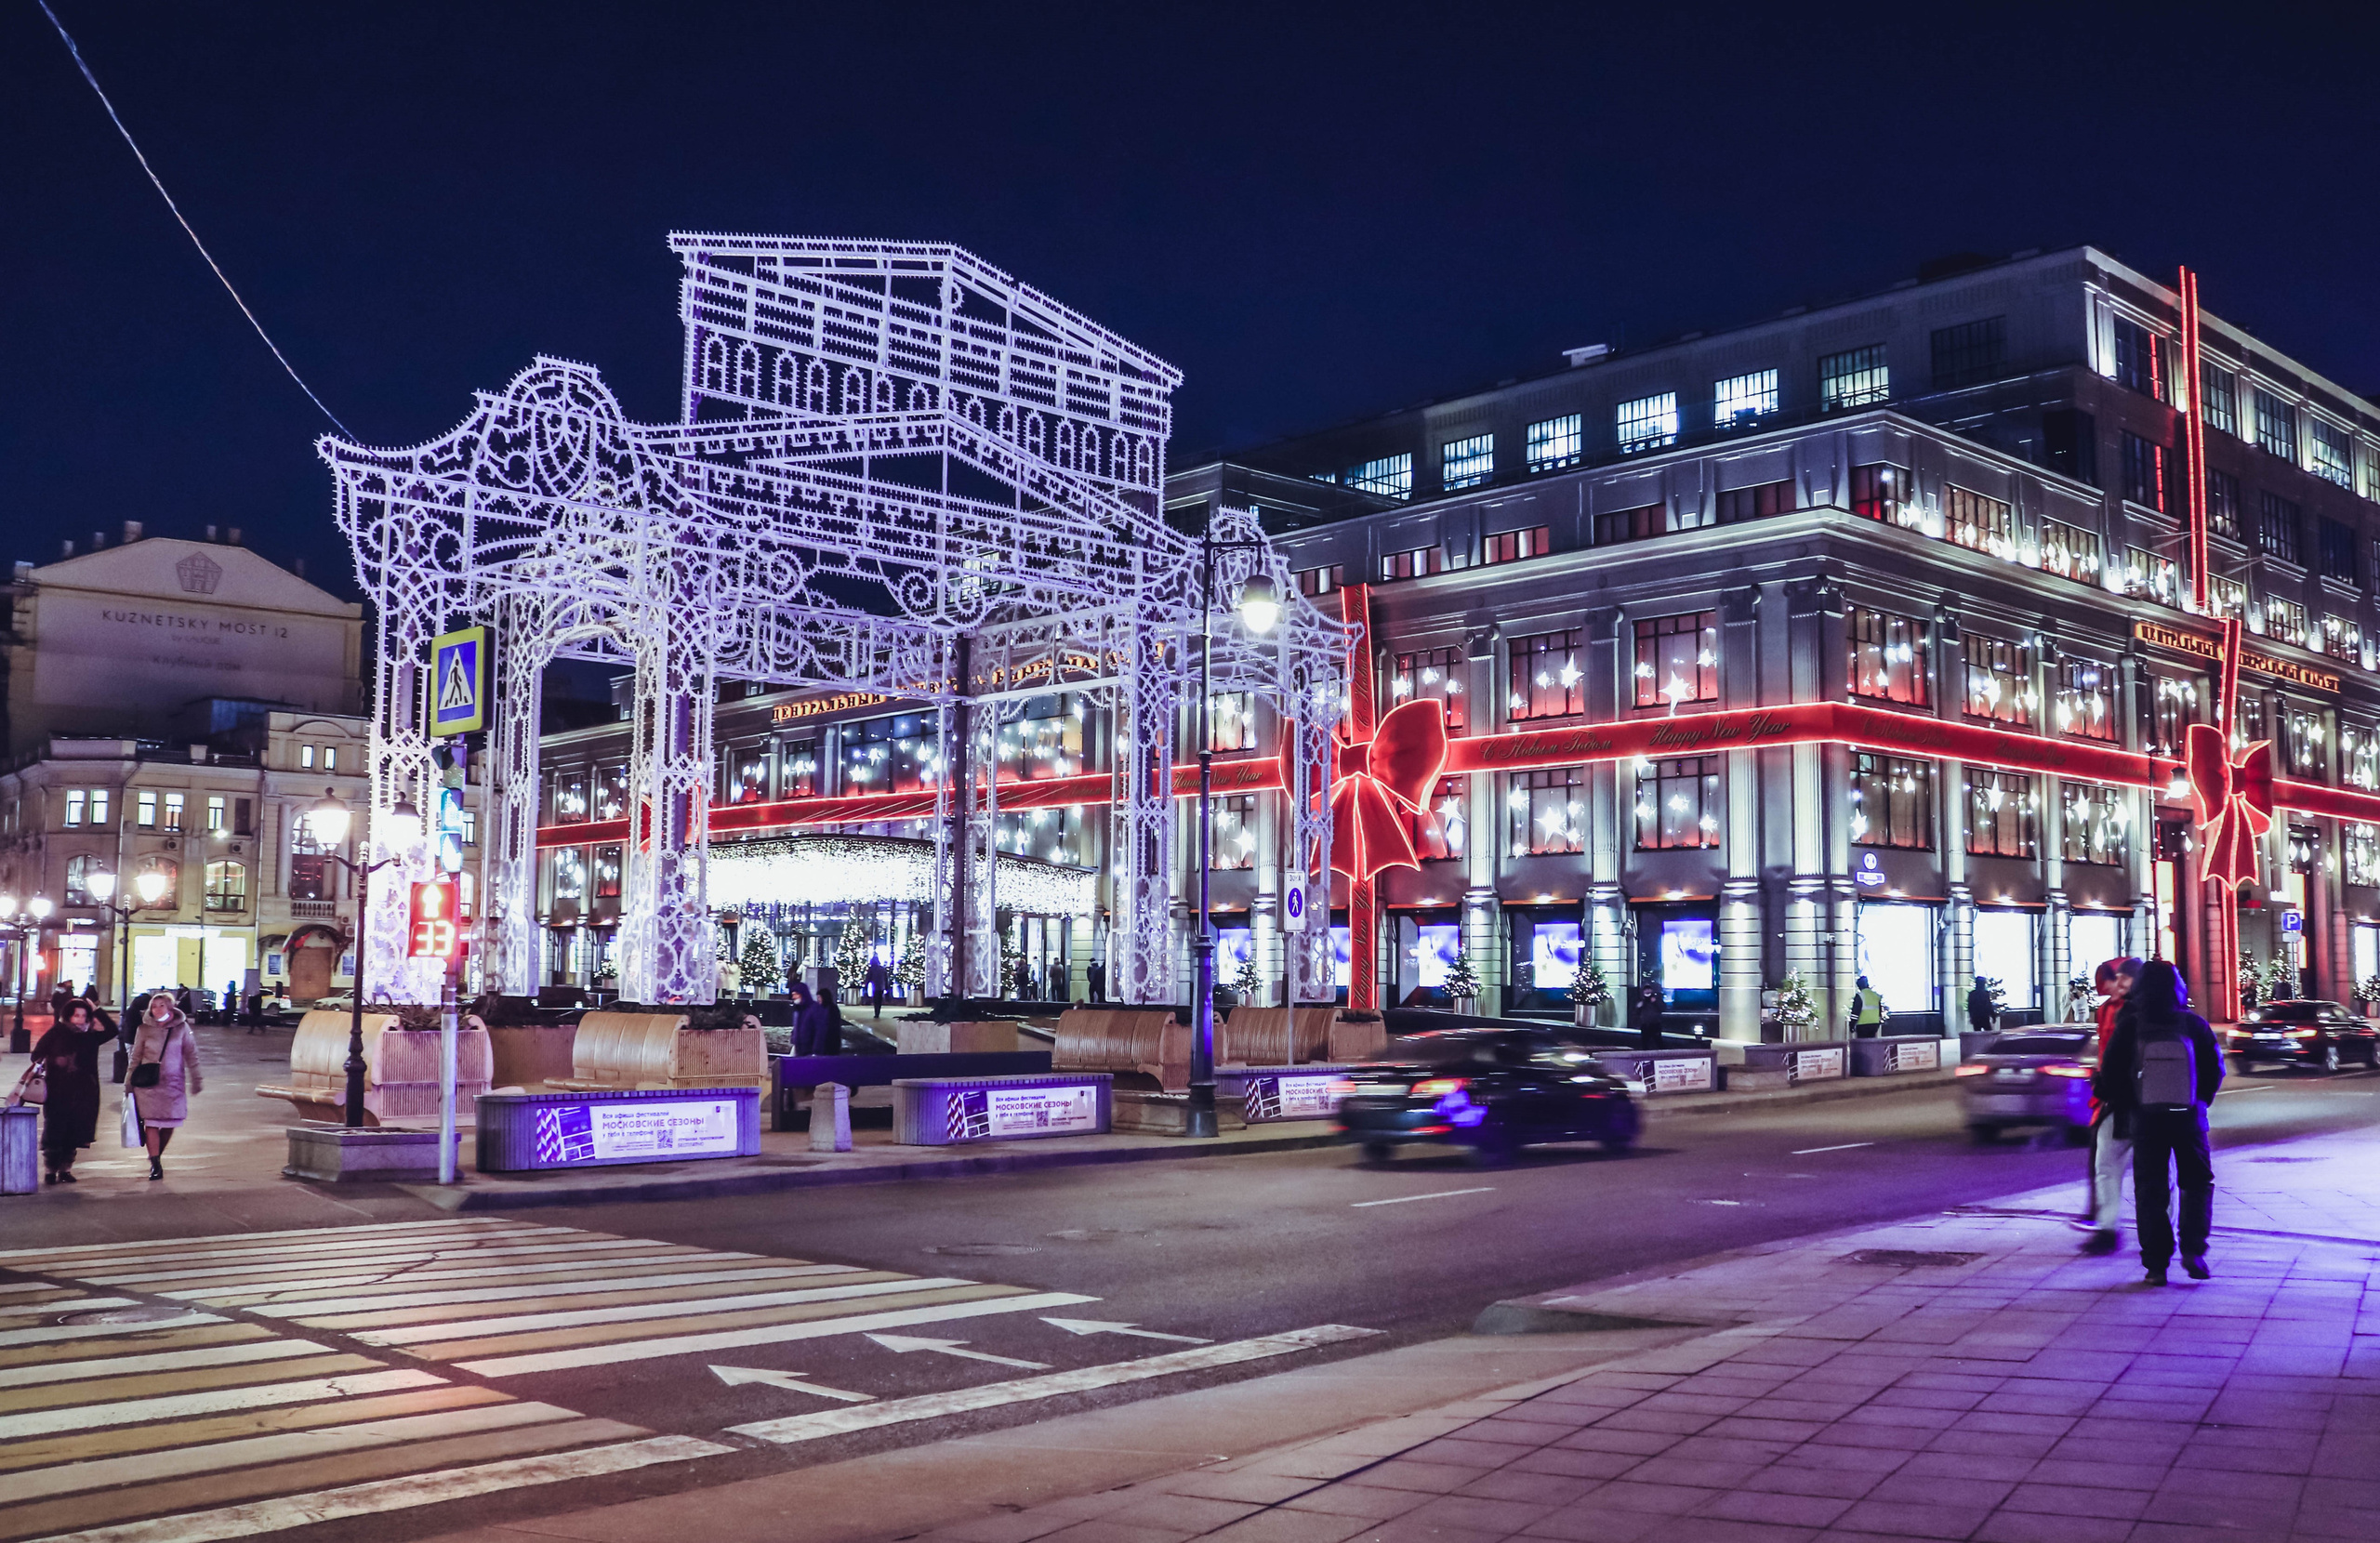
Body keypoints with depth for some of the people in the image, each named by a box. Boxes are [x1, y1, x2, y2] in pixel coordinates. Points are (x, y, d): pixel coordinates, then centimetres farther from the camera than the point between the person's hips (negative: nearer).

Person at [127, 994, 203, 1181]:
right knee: (151, 1123, -6)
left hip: (173, 1083, 1)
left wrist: (196, 1079, 4)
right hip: (149, 1084, -1)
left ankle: (156, 1156, 26)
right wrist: (131, 1082, 9)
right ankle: (155, 1165, -3)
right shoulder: (145, 1029, 2)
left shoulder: (181, 1027, 1)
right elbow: (136, 1057, 9)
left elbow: (191, 1055, 6)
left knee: (170, 1124, 4)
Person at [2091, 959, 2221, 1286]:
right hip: (2189, 1116, 0)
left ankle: (2156, 1264, 3)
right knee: (2197, 1183, 17)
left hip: (2146, 1119, 0)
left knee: (2150, 1190, 6)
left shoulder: (2129, 1026, -8)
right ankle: (2192, 1250, 4)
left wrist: (2123, 1104, 16)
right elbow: (2215, 1069, 4)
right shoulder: (2194, 1026, -6)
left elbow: (2110, 1074, -3)